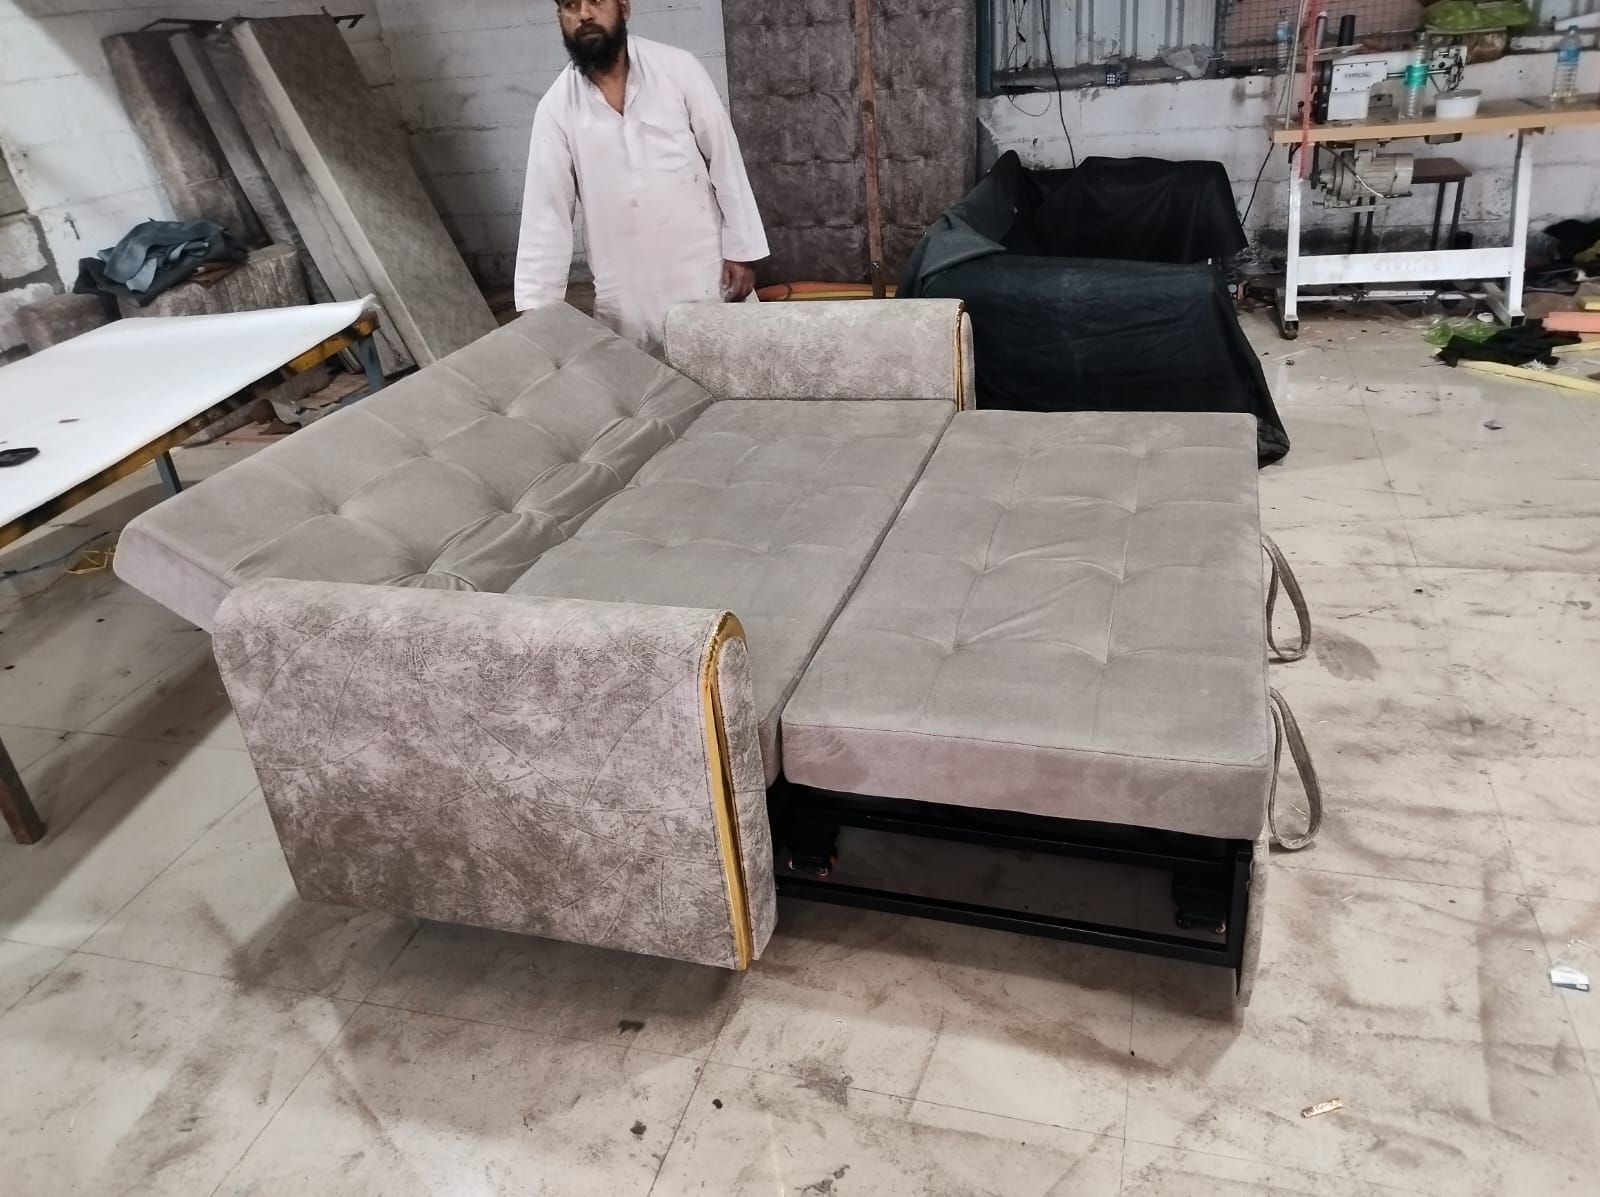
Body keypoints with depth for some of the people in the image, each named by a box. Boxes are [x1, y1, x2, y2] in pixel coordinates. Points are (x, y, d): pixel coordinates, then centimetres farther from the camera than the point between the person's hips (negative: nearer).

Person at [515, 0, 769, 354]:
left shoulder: (676, 68, -5)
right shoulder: (555, 108, -3)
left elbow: (725, 161, -2)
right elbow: (546, 212, -3)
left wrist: (741, 251, -6)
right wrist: (536, 305, -8)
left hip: (706, 271, 0)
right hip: (625, 292, 1)